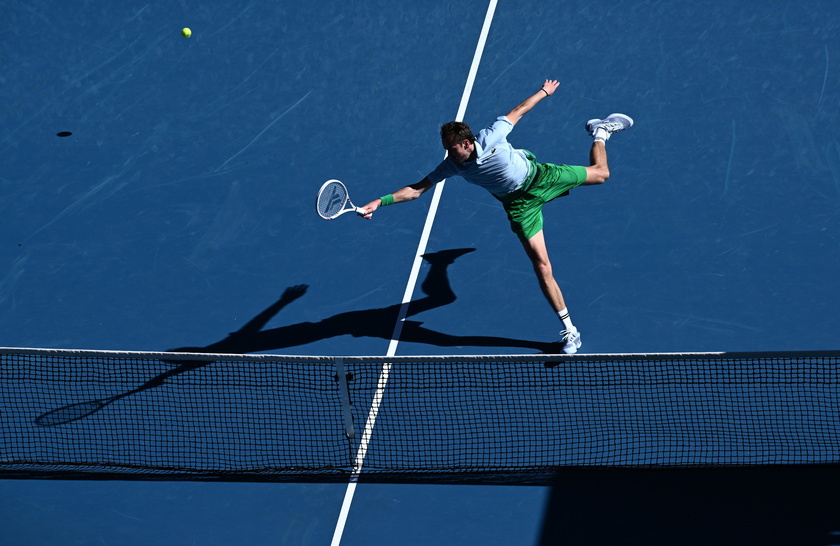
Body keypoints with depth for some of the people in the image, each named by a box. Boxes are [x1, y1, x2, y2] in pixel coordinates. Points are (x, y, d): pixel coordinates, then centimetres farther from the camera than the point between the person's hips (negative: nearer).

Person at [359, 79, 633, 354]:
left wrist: (544, 92, 0)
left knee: (600, 173, 16)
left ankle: (599, 132, 51)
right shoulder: (451, 165, -21)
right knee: (542, 267, -7)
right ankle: (569, 331, 2)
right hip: (520, 203, 1)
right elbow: (418, 189, -18)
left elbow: (517, 111, -13)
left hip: (539, 175, -1)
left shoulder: (491, 137, -30)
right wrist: (380, 201, -29)